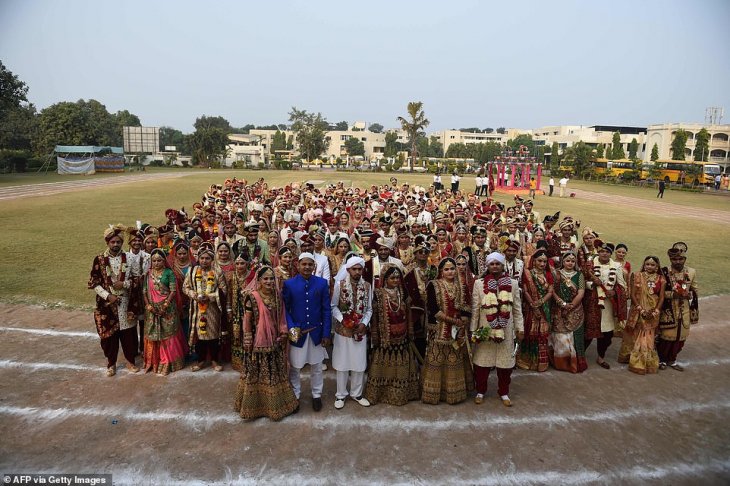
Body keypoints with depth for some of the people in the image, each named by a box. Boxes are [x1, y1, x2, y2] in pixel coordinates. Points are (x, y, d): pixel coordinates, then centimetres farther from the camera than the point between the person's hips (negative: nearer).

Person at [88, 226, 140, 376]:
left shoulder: (128, 258, 0)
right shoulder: (99, 259, -5)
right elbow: (93, 282, -4)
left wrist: (124, 283, -15)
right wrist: (108, 296, -13)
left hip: (126, 302, 1)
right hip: (107, 303, -1)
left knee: (128, 333, 8)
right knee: (109, 333, 7)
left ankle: (130, 361, 26)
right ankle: (111, 363, 25)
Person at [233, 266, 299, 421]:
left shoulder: (277, 296, 0)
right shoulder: (252, 297, -15)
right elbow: (247, 321, -11)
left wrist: (284, 332, -2)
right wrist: (248, 342, -10)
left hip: (274, 341, 5)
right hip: (258, 342, -5)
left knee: (275, 372, 17)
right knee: (257, 372, 8)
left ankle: (276, 402, 33)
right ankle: (254, 404, 25)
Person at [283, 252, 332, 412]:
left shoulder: (322, 283, -5)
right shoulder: (289, 284, -7)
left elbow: (326, 310, -3)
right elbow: (285, 309, -4)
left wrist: (326, 333, -5)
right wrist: (292, 328, -17)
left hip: (316, 332, 1)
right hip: (296, 333, -1)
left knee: (316, 366, 15)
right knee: (294, 367, 13)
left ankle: (316, 395, 35)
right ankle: (295, 395, 34)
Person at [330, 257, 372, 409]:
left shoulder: (367, 286, -1)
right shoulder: (340, 285, -8)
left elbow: (369, 309, 4)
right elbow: (333, 306, -4)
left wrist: (364, 323, -11)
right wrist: (343, 320, -17)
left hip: (360, 330, 2)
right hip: (343, 330, -2)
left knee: (359, 363, 11)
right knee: (342, 363, 8)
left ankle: (356, 393, 28)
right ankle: (341, 394, 24)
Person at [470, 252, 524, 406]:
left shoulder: (512, 284, 2)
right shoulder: (479, 283, -2)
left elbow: (517, 309, 5)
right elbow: (475, 309, -1)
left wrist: (520, 328, 2)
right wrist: (473, 330, -3)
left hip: (506, 330, 1)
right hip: (485, 329, -1)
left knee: (505, 362, 9)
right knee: (482, 362, 6)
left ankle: (504, 393, 27)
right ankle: (480, 391, 24)